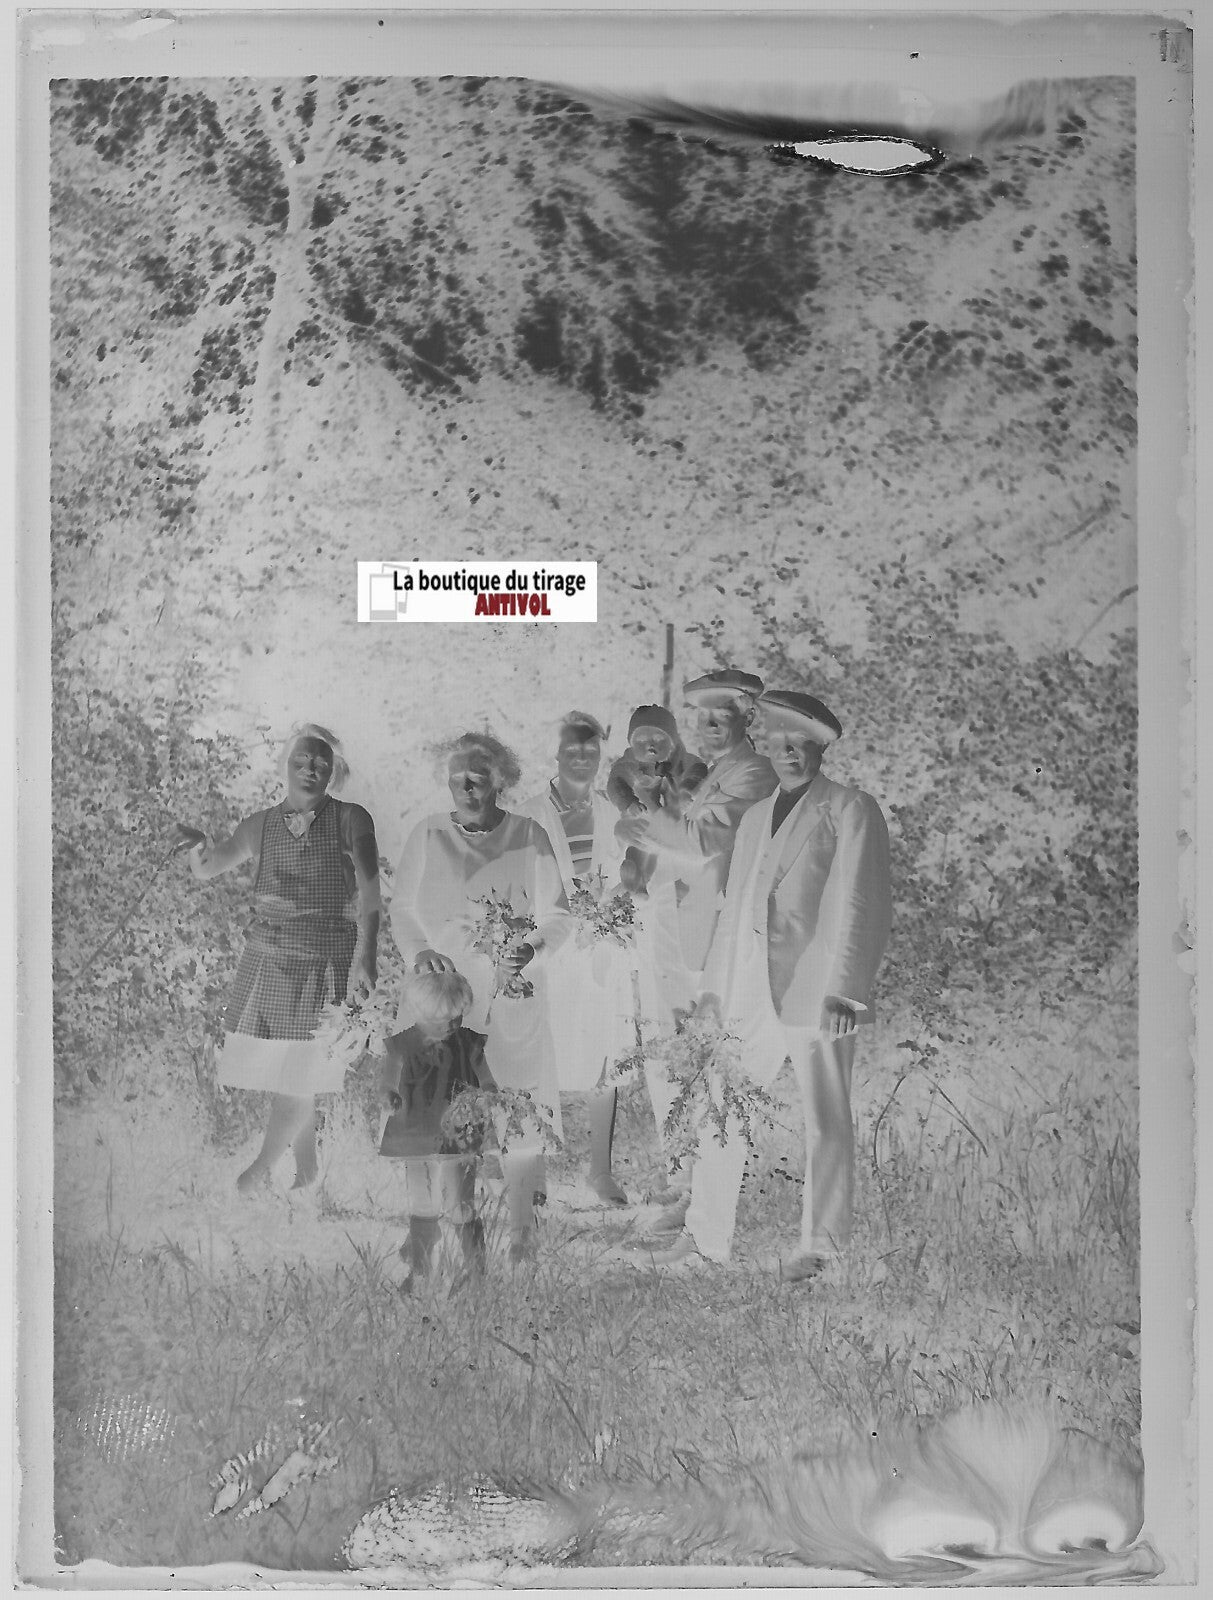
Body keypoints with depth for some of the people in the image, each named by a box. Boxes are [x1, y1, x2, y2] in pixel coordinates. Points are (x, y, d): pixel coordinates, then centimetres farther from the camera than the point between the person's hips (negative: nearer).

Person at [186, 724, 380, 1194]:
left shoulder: (351, 821, -4)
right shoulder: (260, 825, 6)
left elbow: (370, 894, -10)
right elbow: (206, 870, 12)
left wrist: (365, 957, -21)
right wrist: (199, 855, -13)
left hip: (327, 962, -3)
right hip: (267, 959, 4)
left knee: (298, 1075, -7)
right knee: (280, 1072, 7)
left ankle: (263, 1165, 12)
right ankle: (307, 1169, 25)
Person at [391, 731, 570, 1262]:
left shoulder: (528, 836, 3)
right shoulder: (427, 836, 7)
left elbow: (558, 913, 3)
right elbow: (402, 910, 9)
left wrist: (532, 948, -17)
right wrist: (419, 951, -11)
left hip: (513, 999, -1)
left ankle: (521, 1230, 9)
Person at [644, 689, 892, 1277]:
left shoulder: (852, 810, 0)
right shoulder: (754, 817, 20)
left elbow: (858, 906, -7)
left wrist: (844, 990, -13)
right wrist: (714, 986, 15)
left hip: (818, 992, -6)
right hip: (750, 996, 6)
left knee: (824, 1123, 2)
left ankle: (819, 1246, 14)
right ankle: (704, 1233, 17)